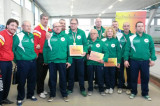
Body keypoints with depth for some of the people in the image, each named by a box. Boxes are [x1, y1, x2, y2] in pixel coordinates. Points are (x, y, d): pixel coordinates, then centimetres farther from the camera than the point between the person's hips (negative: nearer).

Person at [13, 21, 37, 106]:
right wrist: (16, 60, -2)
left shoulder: (32, 36, 10)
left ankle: (30, 95, 33)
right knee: (22, 81, 4)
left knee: (32, 79, 14)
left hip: (32, 61, 6)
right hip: (22, 62, -6)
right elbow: (13, 49, -7)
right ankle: (20, 98, 22)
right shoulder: (18, 36, -9)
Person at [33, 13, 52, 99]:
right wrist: (36, 54, -16)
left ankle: (42, 89, 30)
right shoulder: (37, 29, -9)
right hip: (40, 55, -6)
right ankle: (40, 91, 16)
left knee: (44, 72, 15)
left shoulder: (49, 30, 11)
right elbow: (35, 42, -15)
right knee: (40, 73, 3)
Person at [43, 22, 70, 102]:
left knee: (63, 78, 9)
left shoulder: (65, 36, 2)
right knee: (52, 78, 11)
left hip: (62, 61, 0)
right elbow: (45, 49, 1)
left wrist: (69, 61, -1)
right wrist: (46, 60, -1)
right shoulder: (49, 36, 0)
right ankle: (52, 95, 27)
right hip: (51, 61, 0)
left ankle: (64, 94, 26)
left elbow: (69, 49, 2)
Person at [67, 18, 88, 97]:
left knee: (81, 73, 10)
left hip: (80, 56, 1)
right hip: (70, 57, 0)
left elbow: (85, 43, 0)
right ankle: (70, 88, 27)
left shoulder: (82, 32, 0)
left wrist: (85, 51, -16)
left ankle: (82, 89, 25)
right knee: (71, 73, 11)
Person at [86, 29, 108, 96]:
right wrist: (86, 56, -12)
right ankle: (90, 90, 30)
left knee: (100, 77, 8)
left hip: (99, 63, -1)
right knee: (90, 77, 12)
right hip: (90, 63, 1)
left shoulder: (101, 43, 1)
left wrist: (104, 59, -19)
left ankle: (101, 90, 26)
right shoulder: (88, 43, 5)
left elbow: (106, 52, -5)